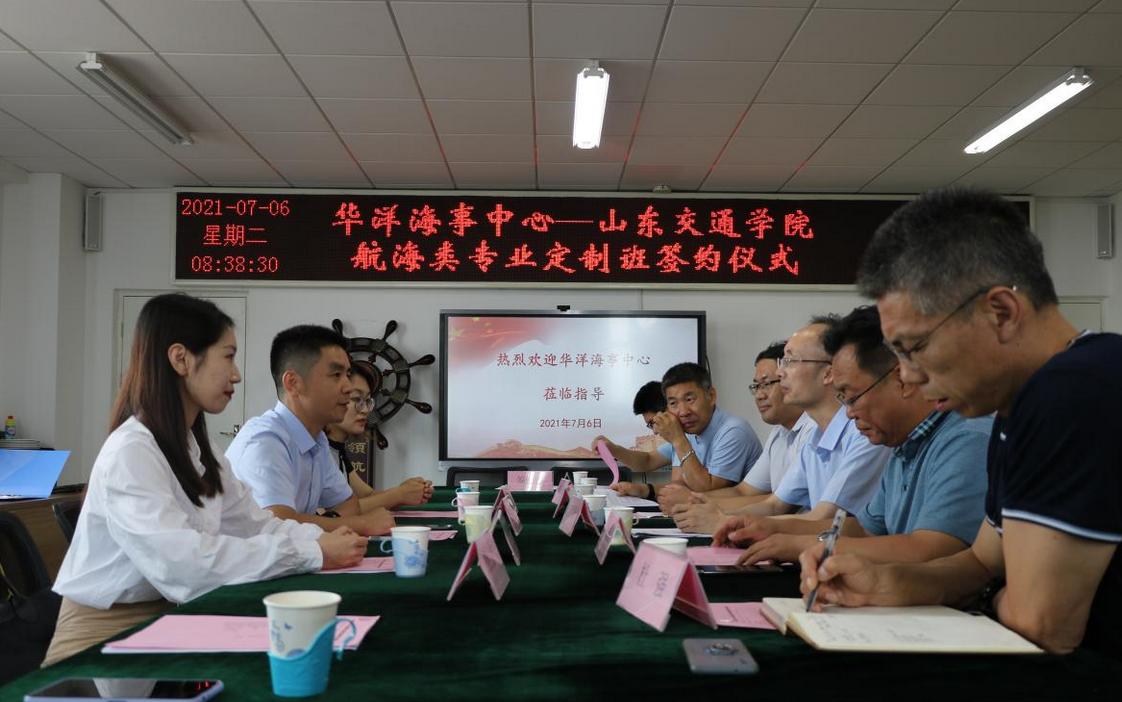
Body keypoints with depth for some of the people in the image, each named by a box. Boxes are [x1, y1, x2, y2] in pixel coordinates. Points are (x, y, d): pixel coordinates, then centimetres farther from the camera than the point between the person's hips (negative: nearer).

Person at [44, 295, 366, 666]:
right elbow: (185, 564, -33)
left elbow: (253, 524, 3)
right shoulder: (130, 453, -22)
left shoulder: (195, 447, 9)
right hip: (104, 636, -8)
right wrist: (312, 554, -30)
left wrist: (322, 537, -14)